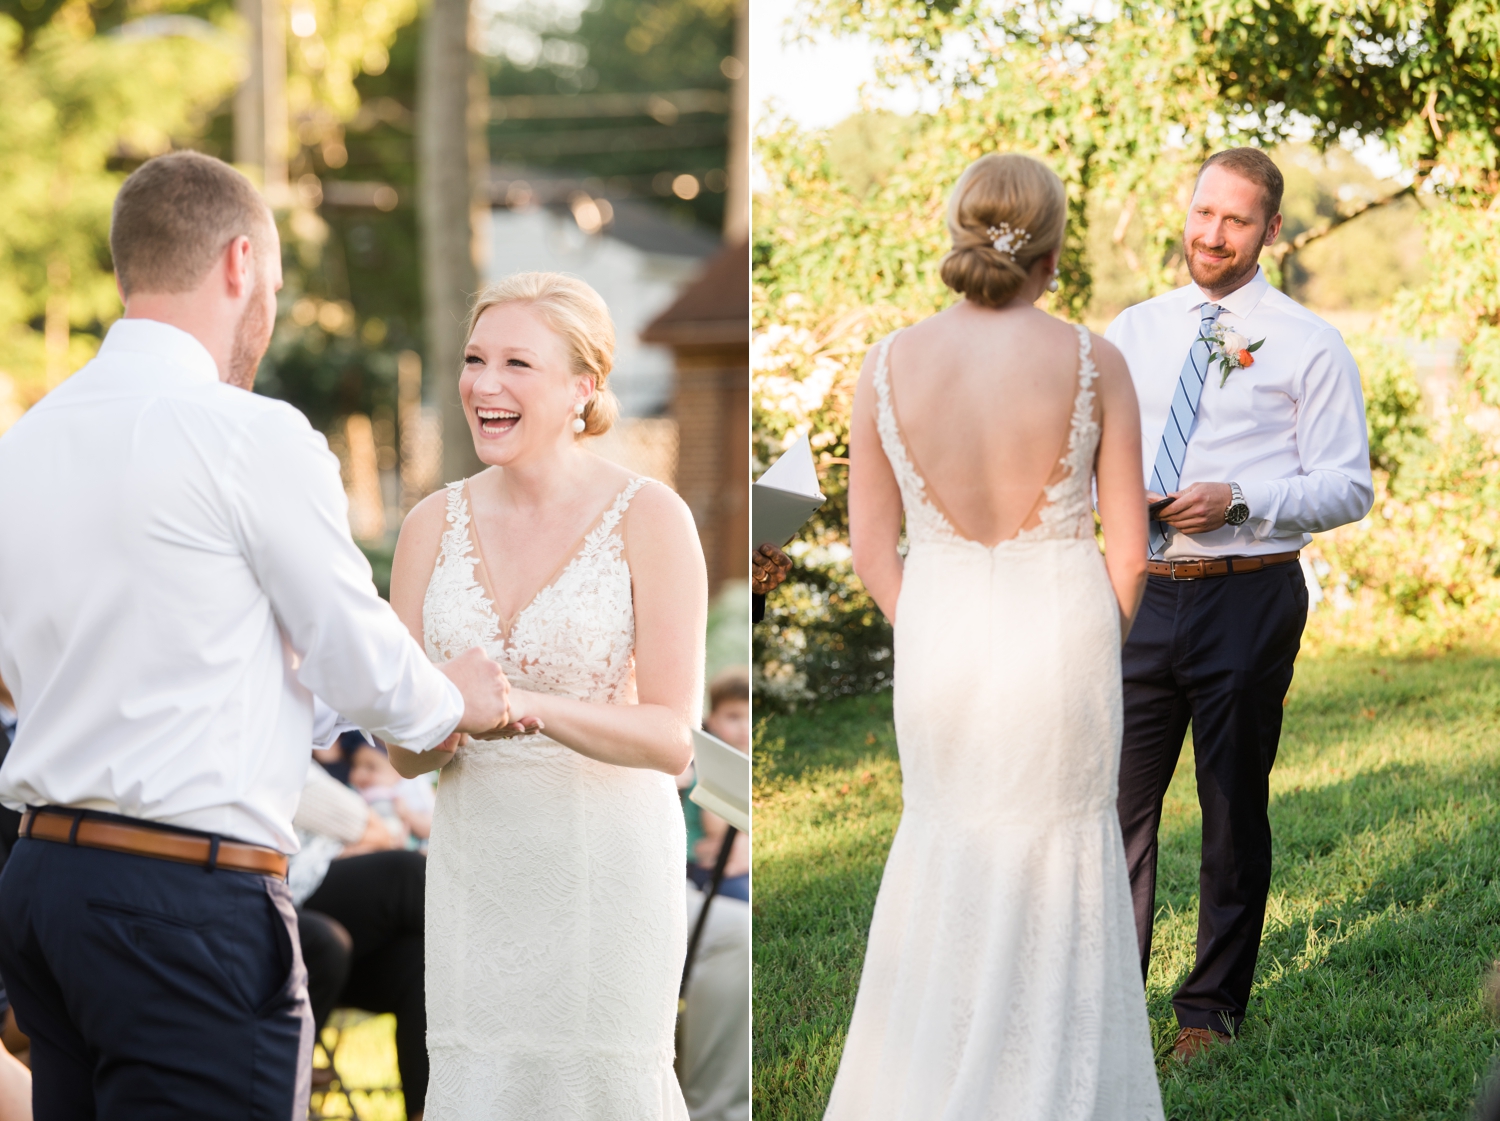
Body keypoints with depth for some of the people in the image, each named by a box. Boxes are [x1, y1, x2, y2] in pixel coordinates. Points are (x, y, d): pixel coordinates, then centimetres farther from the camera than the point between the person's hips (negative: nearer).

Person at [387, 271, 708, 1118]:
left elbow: (673, 737, -13)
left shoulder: (650, 517, -8)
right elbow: (408, 754, 7)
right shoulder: (434, 525, 4)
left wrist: (533, 707, -28)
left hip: (606, 860, -4)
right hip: (476, 859, 4)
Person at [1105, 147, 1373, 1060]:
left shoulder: (1308, 345, 0)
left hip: (1249, 598, -3)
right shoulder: (1133, 334, 13)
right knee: (1118, 799, 2)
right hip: (1145, 595, 3)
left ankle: (1212, 1010, 17)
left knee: (1235, 809, 6)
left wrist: (1238, 500, -17)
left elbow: (1349, 488, -4)